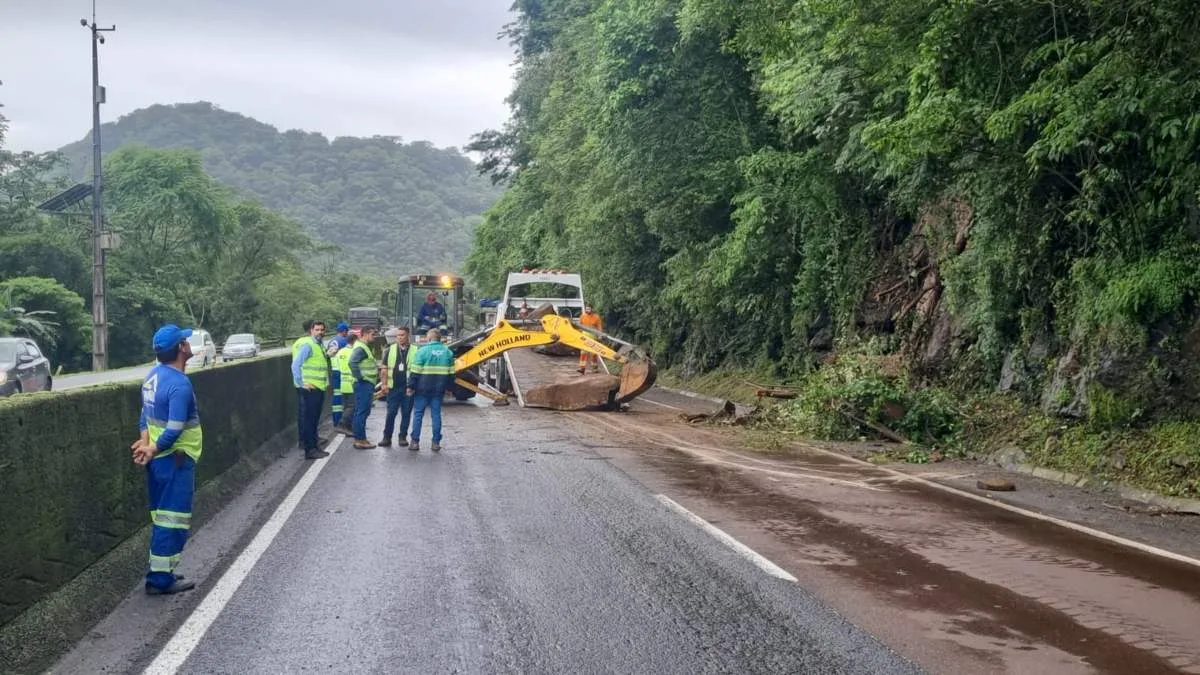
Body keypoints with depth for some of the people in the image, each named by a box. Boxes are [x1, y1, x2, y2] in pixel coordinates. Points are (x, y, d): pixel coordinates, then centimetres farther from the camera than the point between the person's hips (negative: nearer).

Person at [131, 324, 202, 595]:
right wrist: (152, 450, -12)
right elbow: (174, 430, -25)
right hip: (175, 460, -9)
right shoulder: (179, 384, -22)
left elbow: (146, 413, 10)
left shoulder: (153, 376, 8)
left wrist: (145, 441, -3)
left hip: (159, 459, 9)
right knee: (173, 520, -3)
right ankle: (160, 578, 0)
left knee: (162, 518, 17)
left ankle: (159, 571, 25)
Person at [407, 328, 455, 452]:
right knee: (436, 414, 7)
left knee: (418, 414, 4)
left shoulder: (423, 350, -7)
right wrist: (448, 387, 17)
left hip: (423, 388, -3)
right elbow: (451, 372, 10)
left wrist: (411, 386, -4)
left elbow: (415, 371, -10)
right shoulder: (448, 352, 6)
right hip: (439, 389, 3)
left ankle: (415, 442, 2)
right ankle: (436, 443, 6)